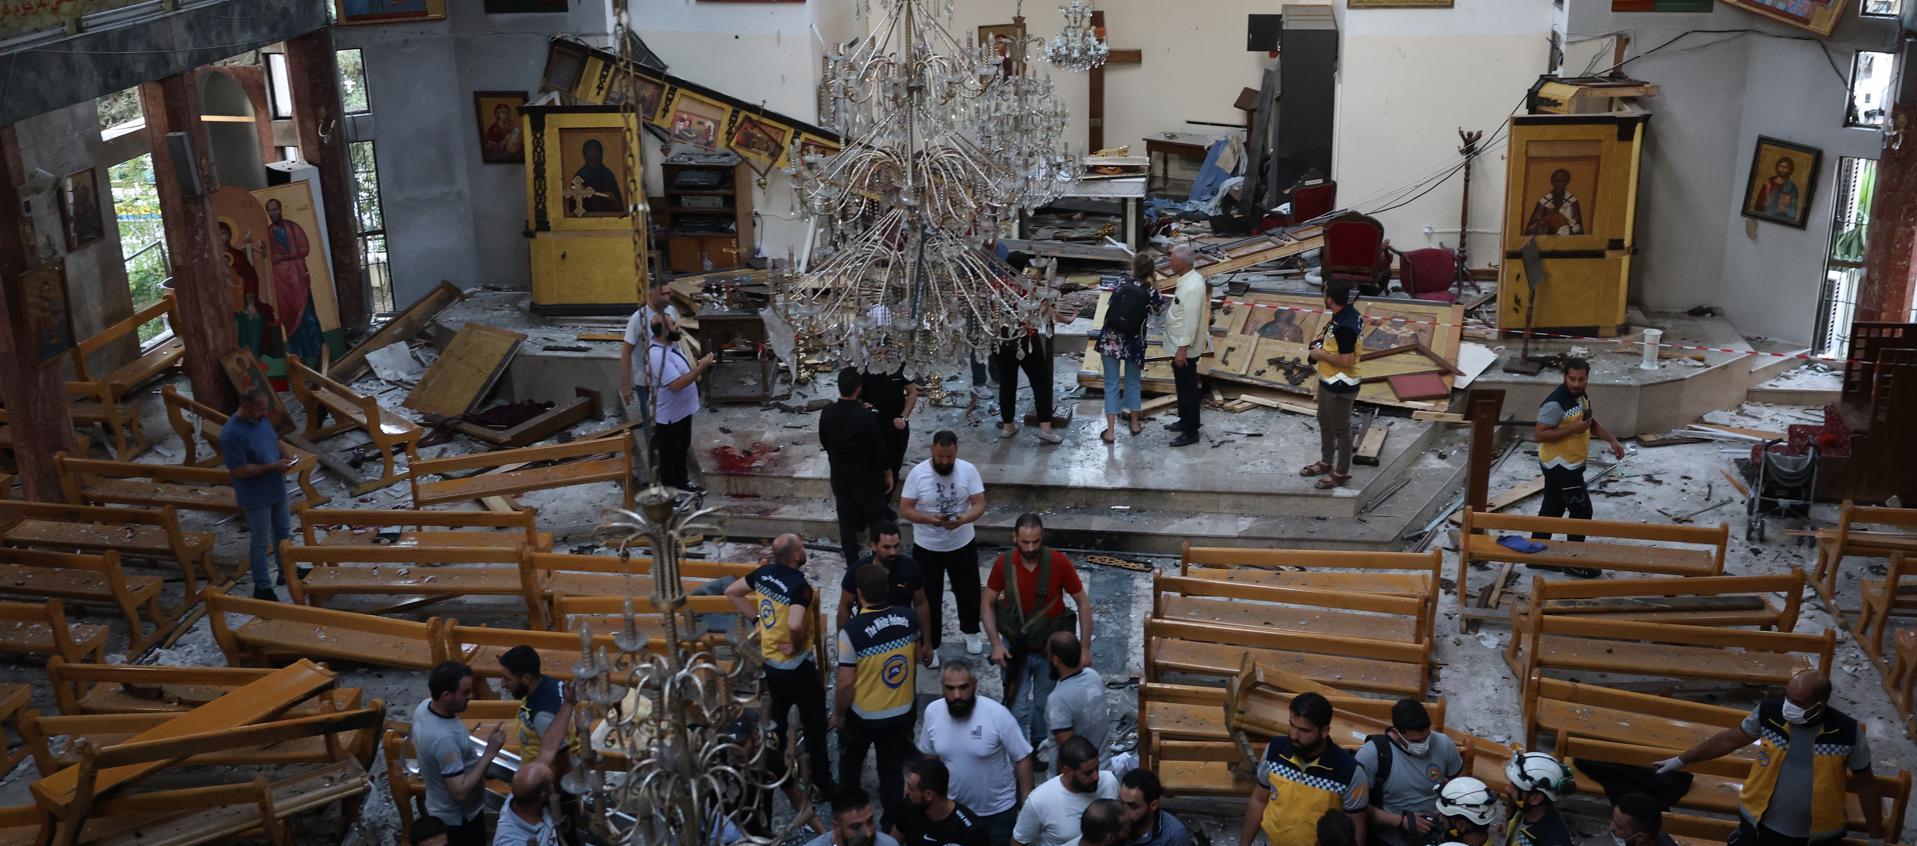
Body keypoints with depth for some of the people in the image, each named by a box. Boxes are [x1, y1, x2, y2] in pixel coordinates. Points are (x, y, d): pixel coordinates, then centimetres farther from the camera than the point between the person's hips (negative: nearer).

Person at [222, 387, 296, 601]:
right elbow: (239, 470, -25)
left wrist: (283, 458, -5)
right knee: (259, 542, 6)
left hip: (277, 489, 8)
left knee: (283, 533, 22)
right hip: (256, 497, -8)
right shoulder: (231, 434, -26)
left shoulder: (261, 419, -2)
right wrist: (273, 467, -25)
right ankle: (262, 588, 19)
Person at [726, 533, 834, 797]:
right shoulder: (799, 585, -27)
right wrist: (796, 646, -20)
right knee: (814, 725, 9)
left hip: (770, 662, 7)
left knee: (778, 718, 24)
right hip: (796, 667, -7)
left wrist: (756, 617, 7)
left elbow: (731, 592, 9)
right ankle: (822, 782, 17)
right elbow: (795, 626, -41)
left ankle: (775, 772, 37)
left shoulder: (764, 572, -4)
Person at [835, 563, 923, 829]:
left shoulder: (852, 630, -28)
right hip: (901, 712, 3)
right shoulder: (909, 618, -13)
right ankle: (893, 825, 31)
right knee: (893, 769, 18)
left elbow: (846, 683, -22)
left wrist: (838, 714, -5)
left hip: (862, 715, -3)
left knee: (850, 763, 24)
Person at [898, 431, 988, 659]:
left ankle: (970, 631, 44)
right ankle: (931, 644, 26)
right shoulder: (917, 473, -16)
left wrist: (964, 519, -32)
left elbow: (980, 504, -11)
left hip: (963, 544, 2)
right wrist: (928, 518, -31)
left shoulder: (968, 470, -12)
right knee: (929, 597, 9)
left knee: (968, 591, 19)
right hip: (927, 548, -2)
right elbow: (904, 510, -13)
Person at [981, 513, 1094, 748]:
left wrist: (1085, 648, -10)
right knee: (1017, 707, 4)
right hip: (1014, 646, 0)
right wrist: (996, 643, -11)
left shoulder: (1059, 562, -19)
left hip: (1050, 647, 0)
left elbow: (1083, 603, -9)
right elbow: (987, 604, -2)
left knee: (1045, 705, 16)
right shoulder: (1003, 564, -15)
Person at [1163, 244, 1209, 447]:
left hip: (1185, 349, -10)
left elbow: (1191, 321, -27)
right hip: (1181, 346, 10)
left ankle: (1191, 432, 10)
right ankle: (1185, 421, 37)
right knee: (1182, 386, 22)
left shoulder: (1192, 287, -27)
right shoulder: (1189, 279, 5)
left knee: (1187, 389, 0)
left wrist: (1183, 349, -24)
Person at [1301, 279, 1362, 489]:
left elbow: (1346, 361, -30)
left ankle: (1342, 473, 22)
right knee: (1324, 423, 24)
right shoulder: (1345, 313, 0)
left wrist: (1321, 354, -19)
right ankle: (1326, 462, 42)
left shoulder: (1345, 326, -31)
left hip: (1340, 386, -10)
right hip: (1328, 381, 10)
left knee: (1340, 429, 6)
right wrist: (1322, 338, 4)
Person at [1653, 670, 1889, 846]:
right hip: (1760, 825, 1)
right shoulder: (1769, 713, -14)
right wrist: (1681, 760, 6)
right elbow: (1729, 739, 1)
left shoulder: (1847, 732, -16)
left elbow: (1865, 784, -2)